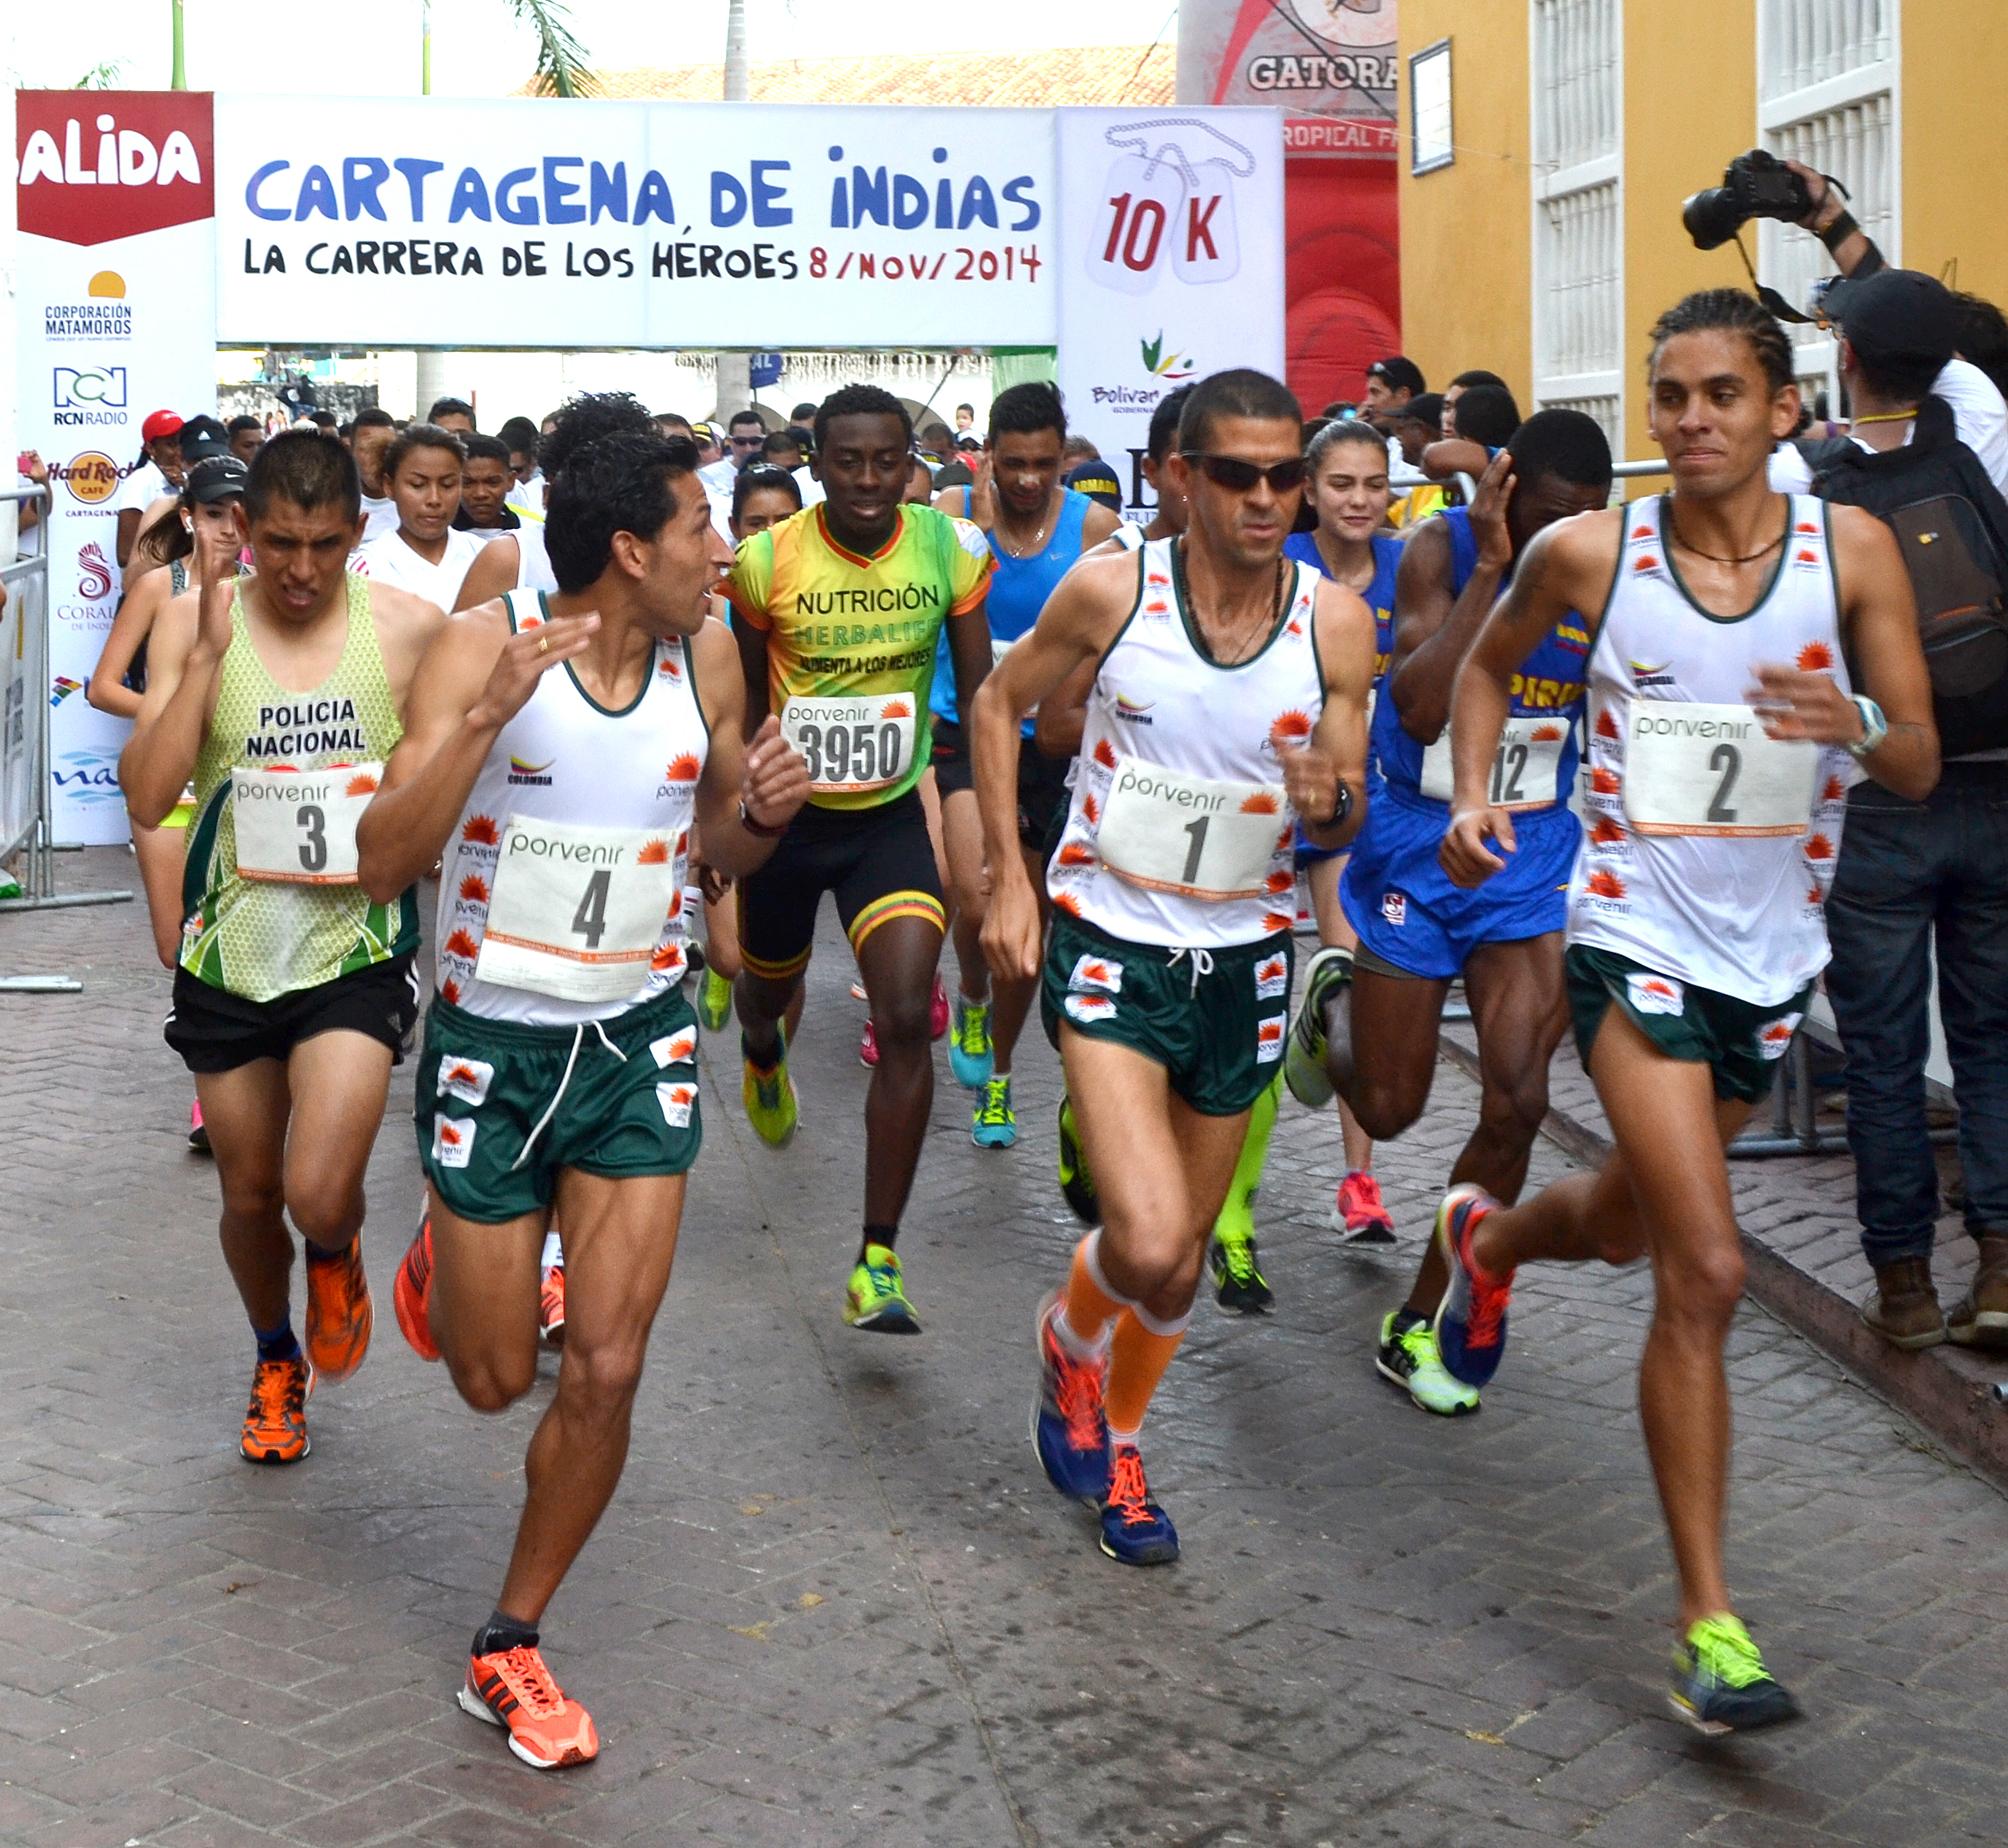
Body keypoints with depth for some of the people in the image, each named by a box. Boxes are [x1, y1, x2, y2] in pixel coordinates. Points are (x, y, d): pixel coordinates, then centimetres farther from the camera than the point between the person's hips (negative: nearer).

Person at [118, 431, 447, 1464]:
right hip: (231, 943, 2)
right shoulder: (194, 622, -4)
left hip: (357, 943, -2)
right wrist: (207, 653, -20)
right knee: (249, 1195, 16)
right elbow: (148, 800, -14)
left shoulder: (409, 628, -5)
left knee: (319, 1197, -16)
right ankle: (276, 1360, 45)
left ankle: (335, 1261, 22)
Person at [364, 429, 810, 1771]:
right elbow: (384, 864, -23)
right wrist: (487, 715, -35)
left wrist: (764, 810, -12)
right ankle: (444, 1261, 47)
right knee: (495, 1378, 10)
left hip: (640, 1046, 3)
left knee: (606, 1372, -3)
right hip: (493, 1044, -2)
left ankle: (511, 1649, 17)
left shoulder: (707, 659, -4)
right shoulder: (483, 650, -16)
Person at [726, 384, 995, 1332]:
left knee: (907, 1019, -17)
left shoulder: (950, 549, -11)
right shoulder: (766, 559, -13)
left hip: (891, 818, 0)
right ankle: (762, 1059, 65)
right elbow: (745, 696, 2)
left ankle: (877, 1262, -9)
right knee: (768, 985, 22)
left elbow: (978, 688, -2)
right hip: (786, 814, 1)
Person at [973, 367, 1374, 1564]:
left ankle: (1118, 1439, 42)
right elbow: (999, 704, 3)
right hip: (1110, 940, -3)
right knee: (1146, 1245, -19)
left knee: (1183, 1257, 15)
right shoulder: (1111, 591, -14)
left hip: (1245, 953, 3)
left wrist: (1332, 801, -26)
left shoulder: (1336, 622, -9)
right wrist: (1009, 878, -3)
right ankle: (1072, 1338, 17)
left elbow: (1347, 826, -2)